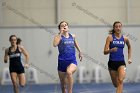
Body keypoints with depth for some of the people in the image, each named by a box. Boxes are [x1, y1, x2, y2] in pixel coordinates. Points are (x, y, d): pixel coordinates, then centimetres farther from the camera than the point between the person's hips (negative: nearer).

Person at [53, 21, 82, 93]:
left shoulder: (72, 36, 8)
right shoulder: (58, 36, -3)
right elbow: (55, 44, -25)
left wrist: (80, 52, 38)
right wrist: (60, 33, -19)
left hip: (72, 61, 0)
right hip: (62, 61, 0)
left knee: (69, 72, -35)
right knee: (63, 84, 10)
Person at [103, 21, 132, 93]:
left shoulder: (125, 38, 2)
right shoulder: (110, 37, -6)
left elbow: (129, 47, 25)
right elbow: (105, 52, -10)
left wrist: (129, 58, 20)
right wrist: (111, 50, -30)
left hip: (121, 62, 0)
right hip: (112, 62, 0)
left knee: (120, 80, -24)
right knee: (115, 84, 12)